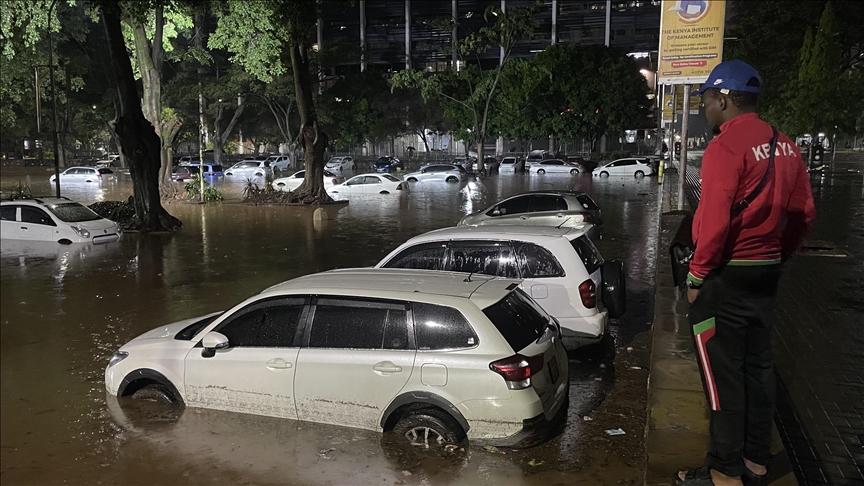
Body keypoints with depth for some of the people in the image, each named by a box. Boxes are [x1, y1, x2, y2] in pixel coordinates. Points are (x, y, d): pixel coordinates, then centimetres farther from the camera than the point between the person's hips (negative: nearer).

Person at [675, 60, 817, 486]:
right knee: (757, 365, 15)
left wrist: (697, 275, -13)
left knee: (722, 373, 0)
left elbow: (714, 221, -22)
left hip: (726, 276, -8)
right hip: (766, 273, 8)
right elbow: (804, 213, 12)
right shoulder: (784, 145, 8)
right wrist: (778, 255, 20)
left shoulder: (725, 147, -17)